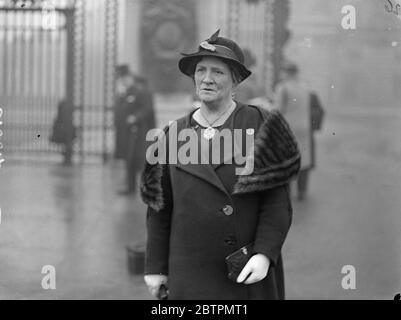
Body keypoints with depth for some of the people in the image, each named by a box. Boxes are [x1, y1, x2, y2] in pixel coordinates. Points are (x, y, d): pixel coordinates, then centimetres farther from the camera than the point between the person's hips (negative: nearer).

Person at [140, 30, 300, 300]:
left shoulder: (260, 126, -1)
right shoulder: (174, 135, 7)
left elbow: (277, 201, -6)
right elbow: (160, 208, 10)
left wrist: (265, 254, -16)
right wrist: (155, 266, 9)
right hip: (191, 275, 2)